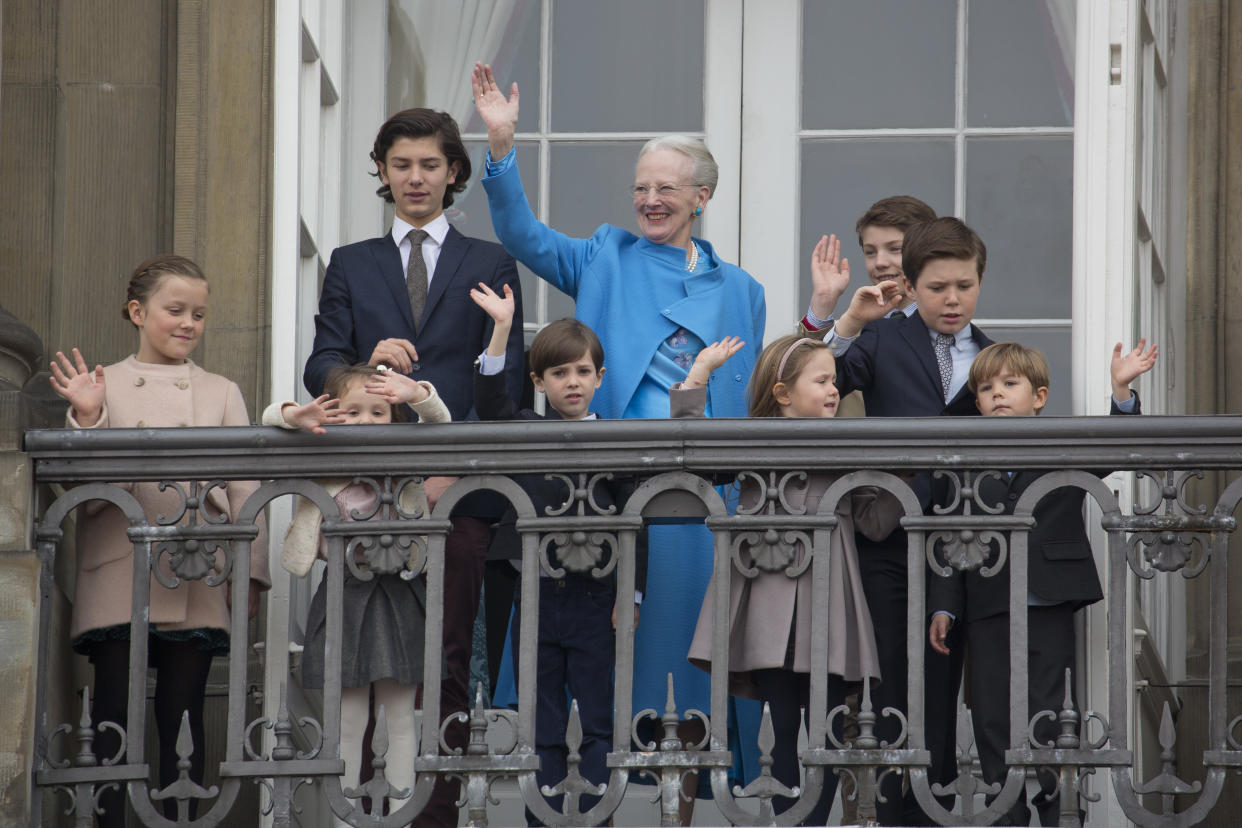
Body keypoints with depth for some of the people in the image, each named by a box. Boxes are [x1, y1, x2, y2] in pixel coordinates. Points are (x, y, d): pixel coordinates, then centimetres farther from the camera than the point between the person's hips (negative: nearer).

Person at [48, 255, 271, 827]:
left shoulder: (222, 394, 14)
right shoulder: (103, 387, 7)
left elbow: (245, 487, 11)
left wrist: (249, 573, 4)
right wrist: (87, 418, -15)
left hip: (195, 587, 1)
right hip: (118, 580, -1)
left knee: (182, 717, 1)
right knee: (114, 714, -3)